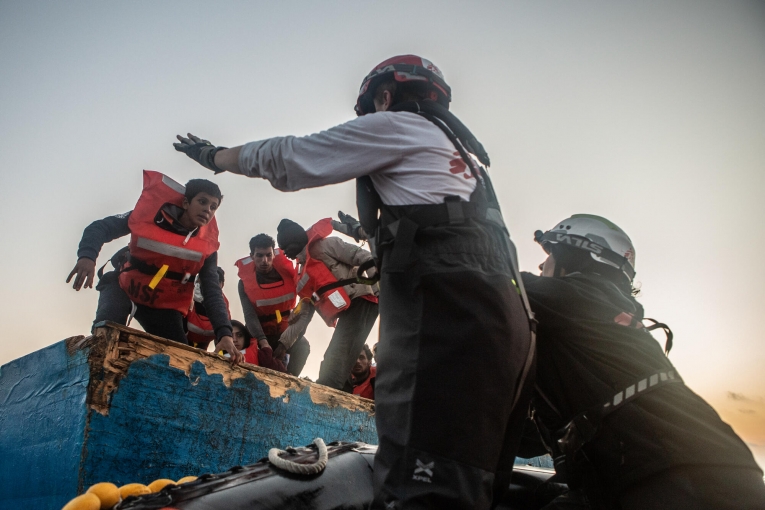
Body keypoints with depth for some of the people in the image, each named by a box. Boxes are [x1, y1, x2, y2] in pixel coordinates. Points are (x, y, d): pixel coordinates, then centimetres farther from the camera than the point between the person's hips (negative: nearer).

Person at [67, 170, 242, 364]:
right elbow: (100, 227, -15)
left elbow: (212, 291, -16)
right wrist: (87, 256, -38)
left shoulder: (206, 246, -12)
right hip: (124, 287, 0)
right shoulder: (152, 214, -16)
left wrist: (224, 332, -32)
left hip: (164, 306, 1)